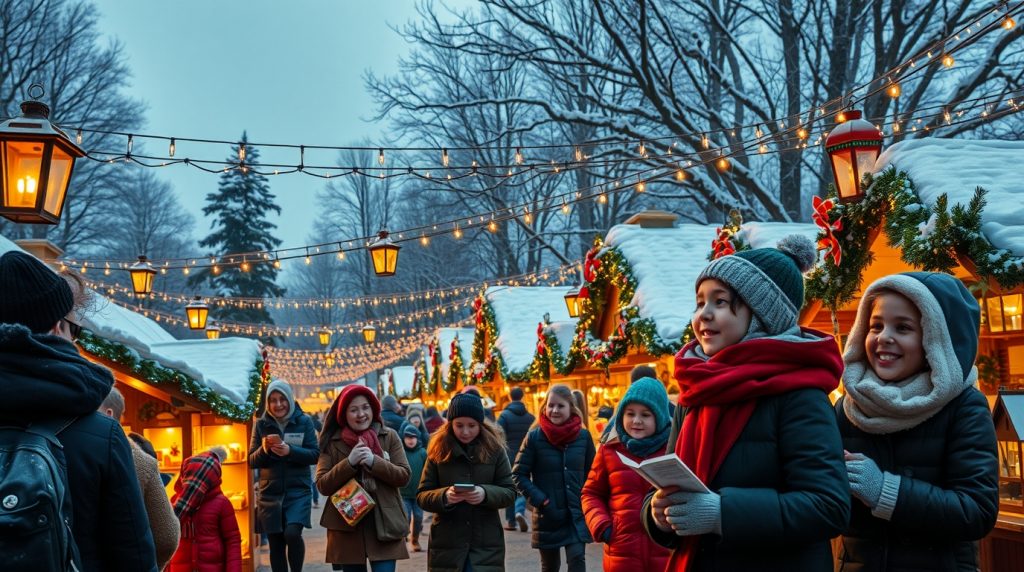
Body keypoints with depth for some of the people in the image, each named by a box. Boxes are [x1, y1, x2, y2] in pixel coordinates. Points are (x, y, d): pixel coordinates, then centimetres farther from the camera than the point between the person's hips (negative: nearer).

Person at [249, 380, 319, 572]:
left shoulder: (304, 421, -2)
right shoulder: (261, 424, 3)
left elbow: (315, 455, -5)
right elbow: (252, 461, 4)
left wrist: (290, 451, -21)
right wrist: (264, 449, -17)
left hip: (298, 491, -2)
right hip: (270, 493, 2)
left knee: (292, 533, -22)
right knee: (276, 545, 6)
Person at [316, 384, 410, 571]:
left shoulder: (389, 436, 2)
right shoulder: (332, 442, 2)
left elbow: (404, 476, -2)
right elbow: (322, 485, -3)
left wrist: (374, 461, -17)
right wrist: (349, 462, -17)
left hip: (384, 524, -1)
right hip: (346, 527, 1)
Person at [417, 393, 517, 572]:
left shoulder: (494, 449, 0)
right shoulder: (438, 450, 0)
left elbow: (510, 492, 1)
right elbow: (422, 496, 1)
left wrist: (485, 493, -20)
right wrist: (444, 496, -20)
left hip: (486, 544, -1)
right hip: (446, 543, 1)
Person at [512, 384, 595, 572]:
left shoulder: (583, 435, -1)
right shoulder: (534, 437, -7)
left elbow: (591, 473, 10)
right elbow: (518, 475, -4)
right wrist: (540, 501, -12)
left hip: (576, 514, 1)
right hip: (548, 516, 0)